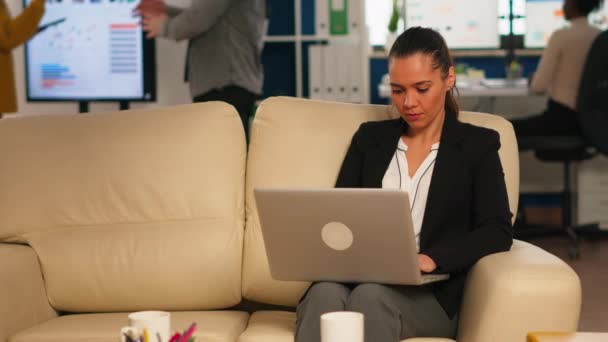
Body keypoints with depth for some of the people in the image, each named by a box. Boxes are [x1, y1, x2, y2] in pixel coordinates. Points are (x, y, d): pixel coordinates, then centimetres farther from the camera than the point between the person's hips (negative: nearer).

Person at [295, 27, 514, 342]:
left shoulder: (477, 144, 11)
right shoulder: (369, 137, 20)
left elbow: (497, 232, -1)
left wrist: (432, 260, -18)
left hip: (430, 293, -2)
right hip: (359, 277, 2)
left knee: (371, 296, -38)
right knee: (326, 293, -35)